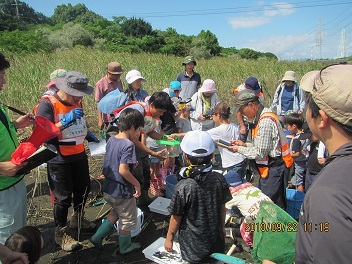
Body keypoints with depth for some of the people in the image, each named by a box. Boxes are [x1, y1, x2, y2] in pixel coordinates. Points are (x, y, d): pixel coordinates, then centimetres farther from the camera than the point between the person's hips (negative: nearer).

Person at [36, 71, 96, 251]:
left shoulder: (76, 102, 5)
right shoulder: (48, 105, -18)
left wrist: (87, 134, 6)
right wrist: (65, 121, -32)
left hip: (79, 155, 8)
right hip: (59, 160, -7)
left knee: (83, 189, 20)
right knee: (63, 197, 3)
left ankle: (78, 219, 46)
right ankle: (61, 233, 25)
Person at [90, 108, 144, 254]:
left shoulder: (111, 140, 1)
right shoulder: (128, 145, -24)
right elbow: (122, 170, -30)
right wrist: (137, 184, -18)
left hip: (108, 188, 8)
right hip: (122, 192, -8)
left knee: (115, 213, 31)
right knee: (128, 220, 16)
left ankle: (97, 237, 32)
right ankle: (125, 247, 35)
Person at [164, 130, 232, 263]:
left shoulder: (183, 187, -26)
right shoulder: (219, 179, -15)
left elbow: (176, 217, -15)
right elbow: (222, 207, -1)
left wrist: (169, 238, 2)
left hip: (193, 244, -3)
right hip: (216, 241, 3)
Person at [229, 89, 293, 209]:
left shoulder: (265, 121, -22)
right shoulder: (261, 117, 9)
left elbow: (260, 153, -20)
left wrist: (239, 149, -8)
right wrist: (245, 144, 6)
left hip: (274, 169, -10)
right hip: (270, 169, 10)